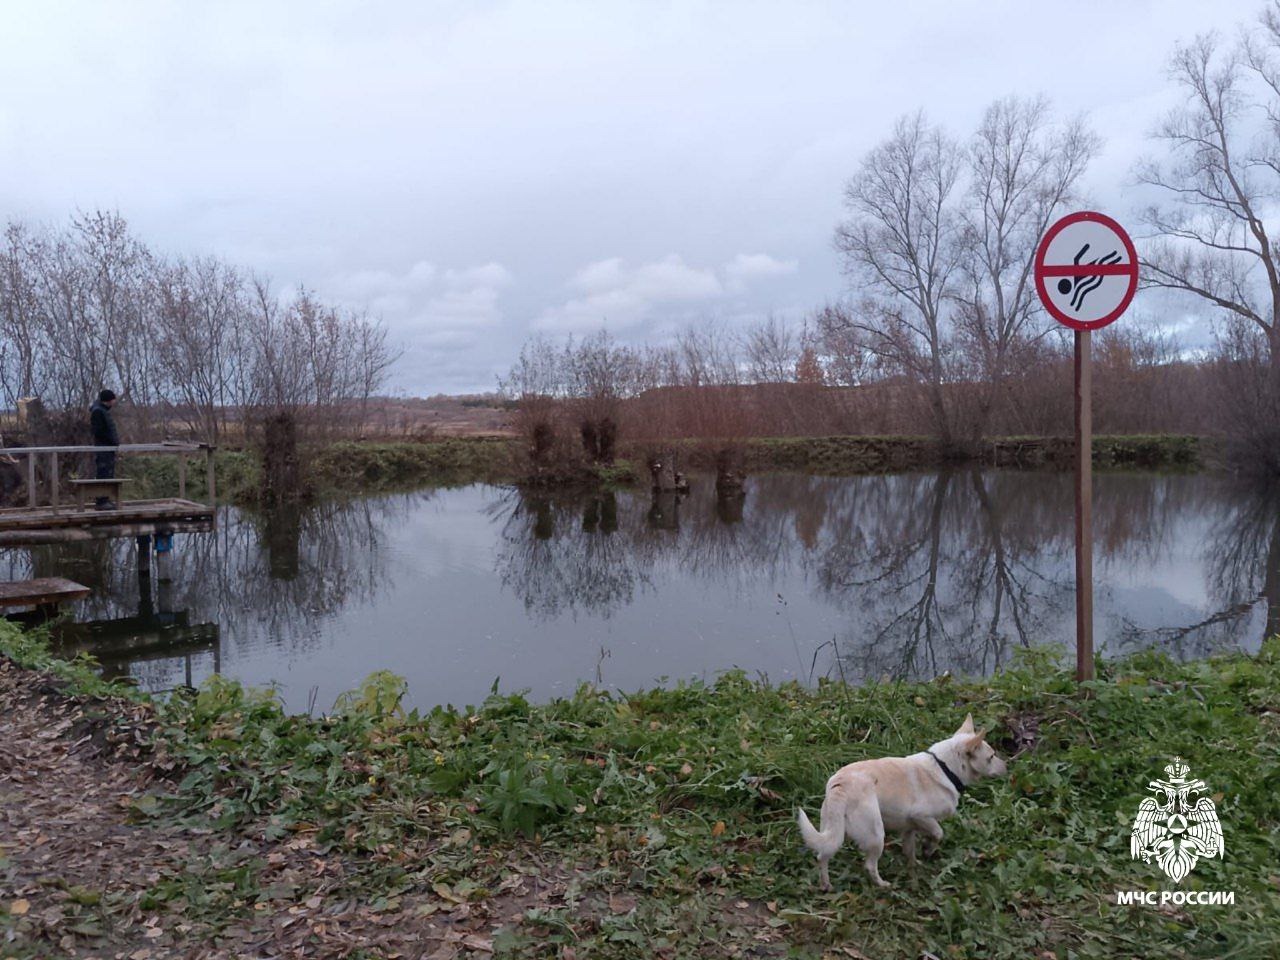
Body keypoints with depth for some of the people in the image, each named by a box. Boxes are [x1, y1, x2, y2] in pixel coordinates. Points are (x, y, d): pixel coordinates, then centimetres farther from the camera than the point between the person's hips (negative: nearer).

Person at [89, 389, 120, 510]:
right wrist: (112, 440, -17)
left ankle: (105, 500, 17)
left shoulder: (104, 410, 18)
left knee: (109, 475, 12)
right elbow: (97, 431, -19)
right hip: (102, 447, -10)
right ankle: (102, 502, -10)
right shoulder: (98, 411, -12)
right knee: (103, 475, -10)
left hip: (109, 447, 10)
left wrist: (115, 439, 10)